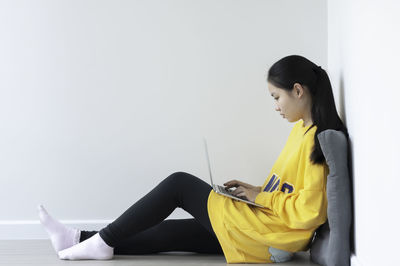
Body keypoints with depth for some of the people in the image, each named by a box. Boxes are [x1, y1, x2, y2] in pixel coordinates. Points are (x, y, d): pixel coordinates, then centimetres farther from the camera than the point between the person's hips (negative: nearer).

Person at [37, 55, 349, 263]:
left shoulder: (317, 140, -18)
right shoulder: (302, 128, 13)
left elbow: (309, 211, -23)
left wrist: (260, 196, -13)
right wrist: (254, 189, 8)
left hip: (266, 238, -9)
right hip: (260, 232, 9)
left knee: (180, 184, -5)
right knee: (170, 232, 7)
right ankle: (80, 239, 12)